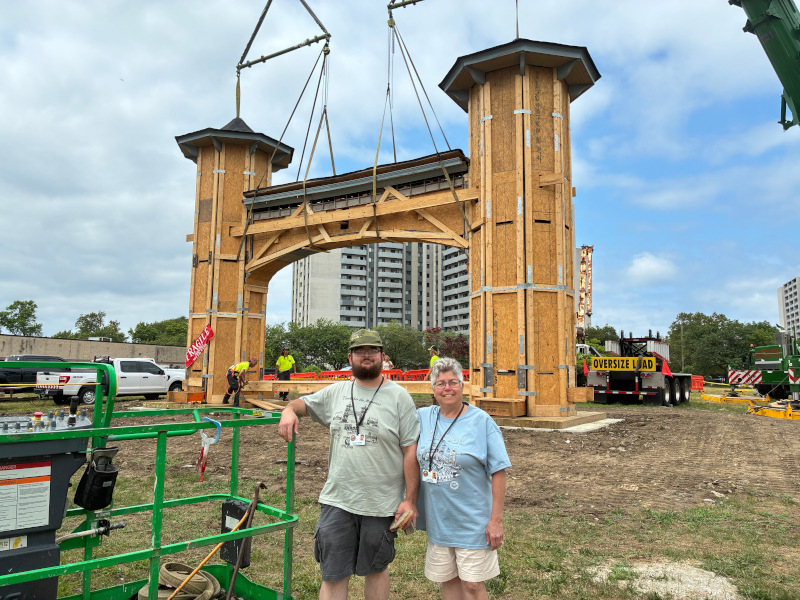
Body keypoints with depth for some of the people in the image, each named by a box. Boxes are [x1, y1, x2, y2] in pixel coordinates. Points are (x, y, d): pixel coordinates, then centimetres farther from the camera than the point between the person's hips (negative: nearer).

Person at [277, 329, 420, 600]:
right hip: (337, 501, 3)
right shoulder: (336, 392, 5)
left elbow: (411, 450, -8)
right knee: (333, 575, 9)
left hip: (381, 505, -2)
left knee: (377, 569, 17)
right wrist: (289, 410, -5)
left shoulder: (399, 397, -6)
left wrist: (410, 500, -10)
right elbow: (305, 402, 20)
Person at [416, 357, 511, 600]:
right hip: (437, 519, 4)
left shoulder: (481, 421, -10)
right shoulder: (422, 418, -1)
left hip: (472, 521, -4)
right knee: (447, 580, 16)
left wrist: (496, 520, -12)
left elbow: (498, 472, -10)